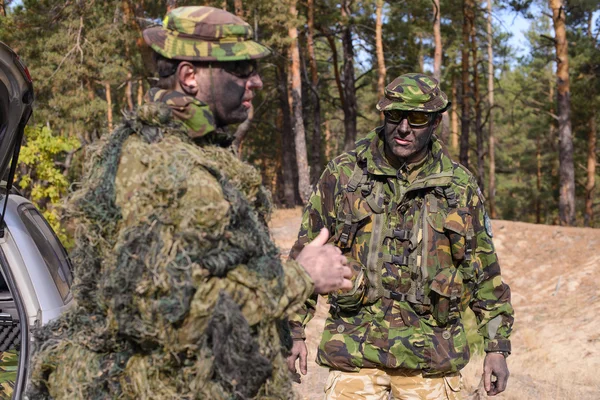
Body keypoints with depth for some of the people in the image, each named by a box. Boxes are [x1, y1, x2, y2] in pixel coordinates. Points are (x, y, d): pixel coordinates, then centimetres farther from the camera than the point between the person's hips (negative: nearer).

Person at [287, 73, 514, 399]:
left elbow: (486, 272, 10)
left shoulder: (460, 187, 5)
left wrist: (497, 346, 7)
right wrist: (293, 331, 2)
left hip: (432, 356, 2)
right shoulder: (343, 174, 0)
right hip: (356, 349, -1)